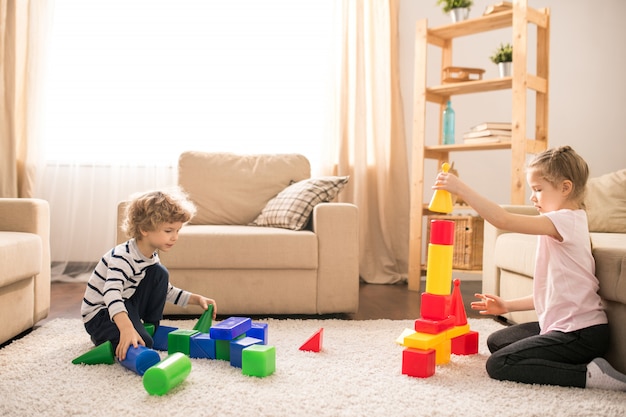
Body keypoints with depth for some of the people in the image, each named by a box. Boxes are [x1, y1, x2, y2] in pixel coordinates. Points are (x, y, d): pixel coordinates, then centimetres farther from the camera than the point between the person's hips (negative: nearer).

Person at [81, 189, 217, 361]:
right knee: (143, 343, -29)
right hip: (99, 314, -8)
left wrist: (197, 299, 2)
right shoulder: (122, 257, -29)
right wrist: (127, 328, -61)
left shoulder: (152, 256, 0)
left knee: (159, 273, -4)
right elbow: (111, 294, -45)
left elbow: (167, 291, 14)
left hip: (127, 306, 8)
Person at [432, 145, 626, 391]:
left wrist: (460, 189, -29)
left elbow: (503, 220, -29)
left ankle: (588, 374, -12)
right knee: (496, 341, 19)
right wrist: (508, 306, 13)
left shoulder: (565, 220, -16)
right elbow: (551, 292, 16)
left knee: (498, 364, -13)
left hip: (581, 334, -11)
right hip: (566, 326, 11)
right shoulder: (571, 223, 14)